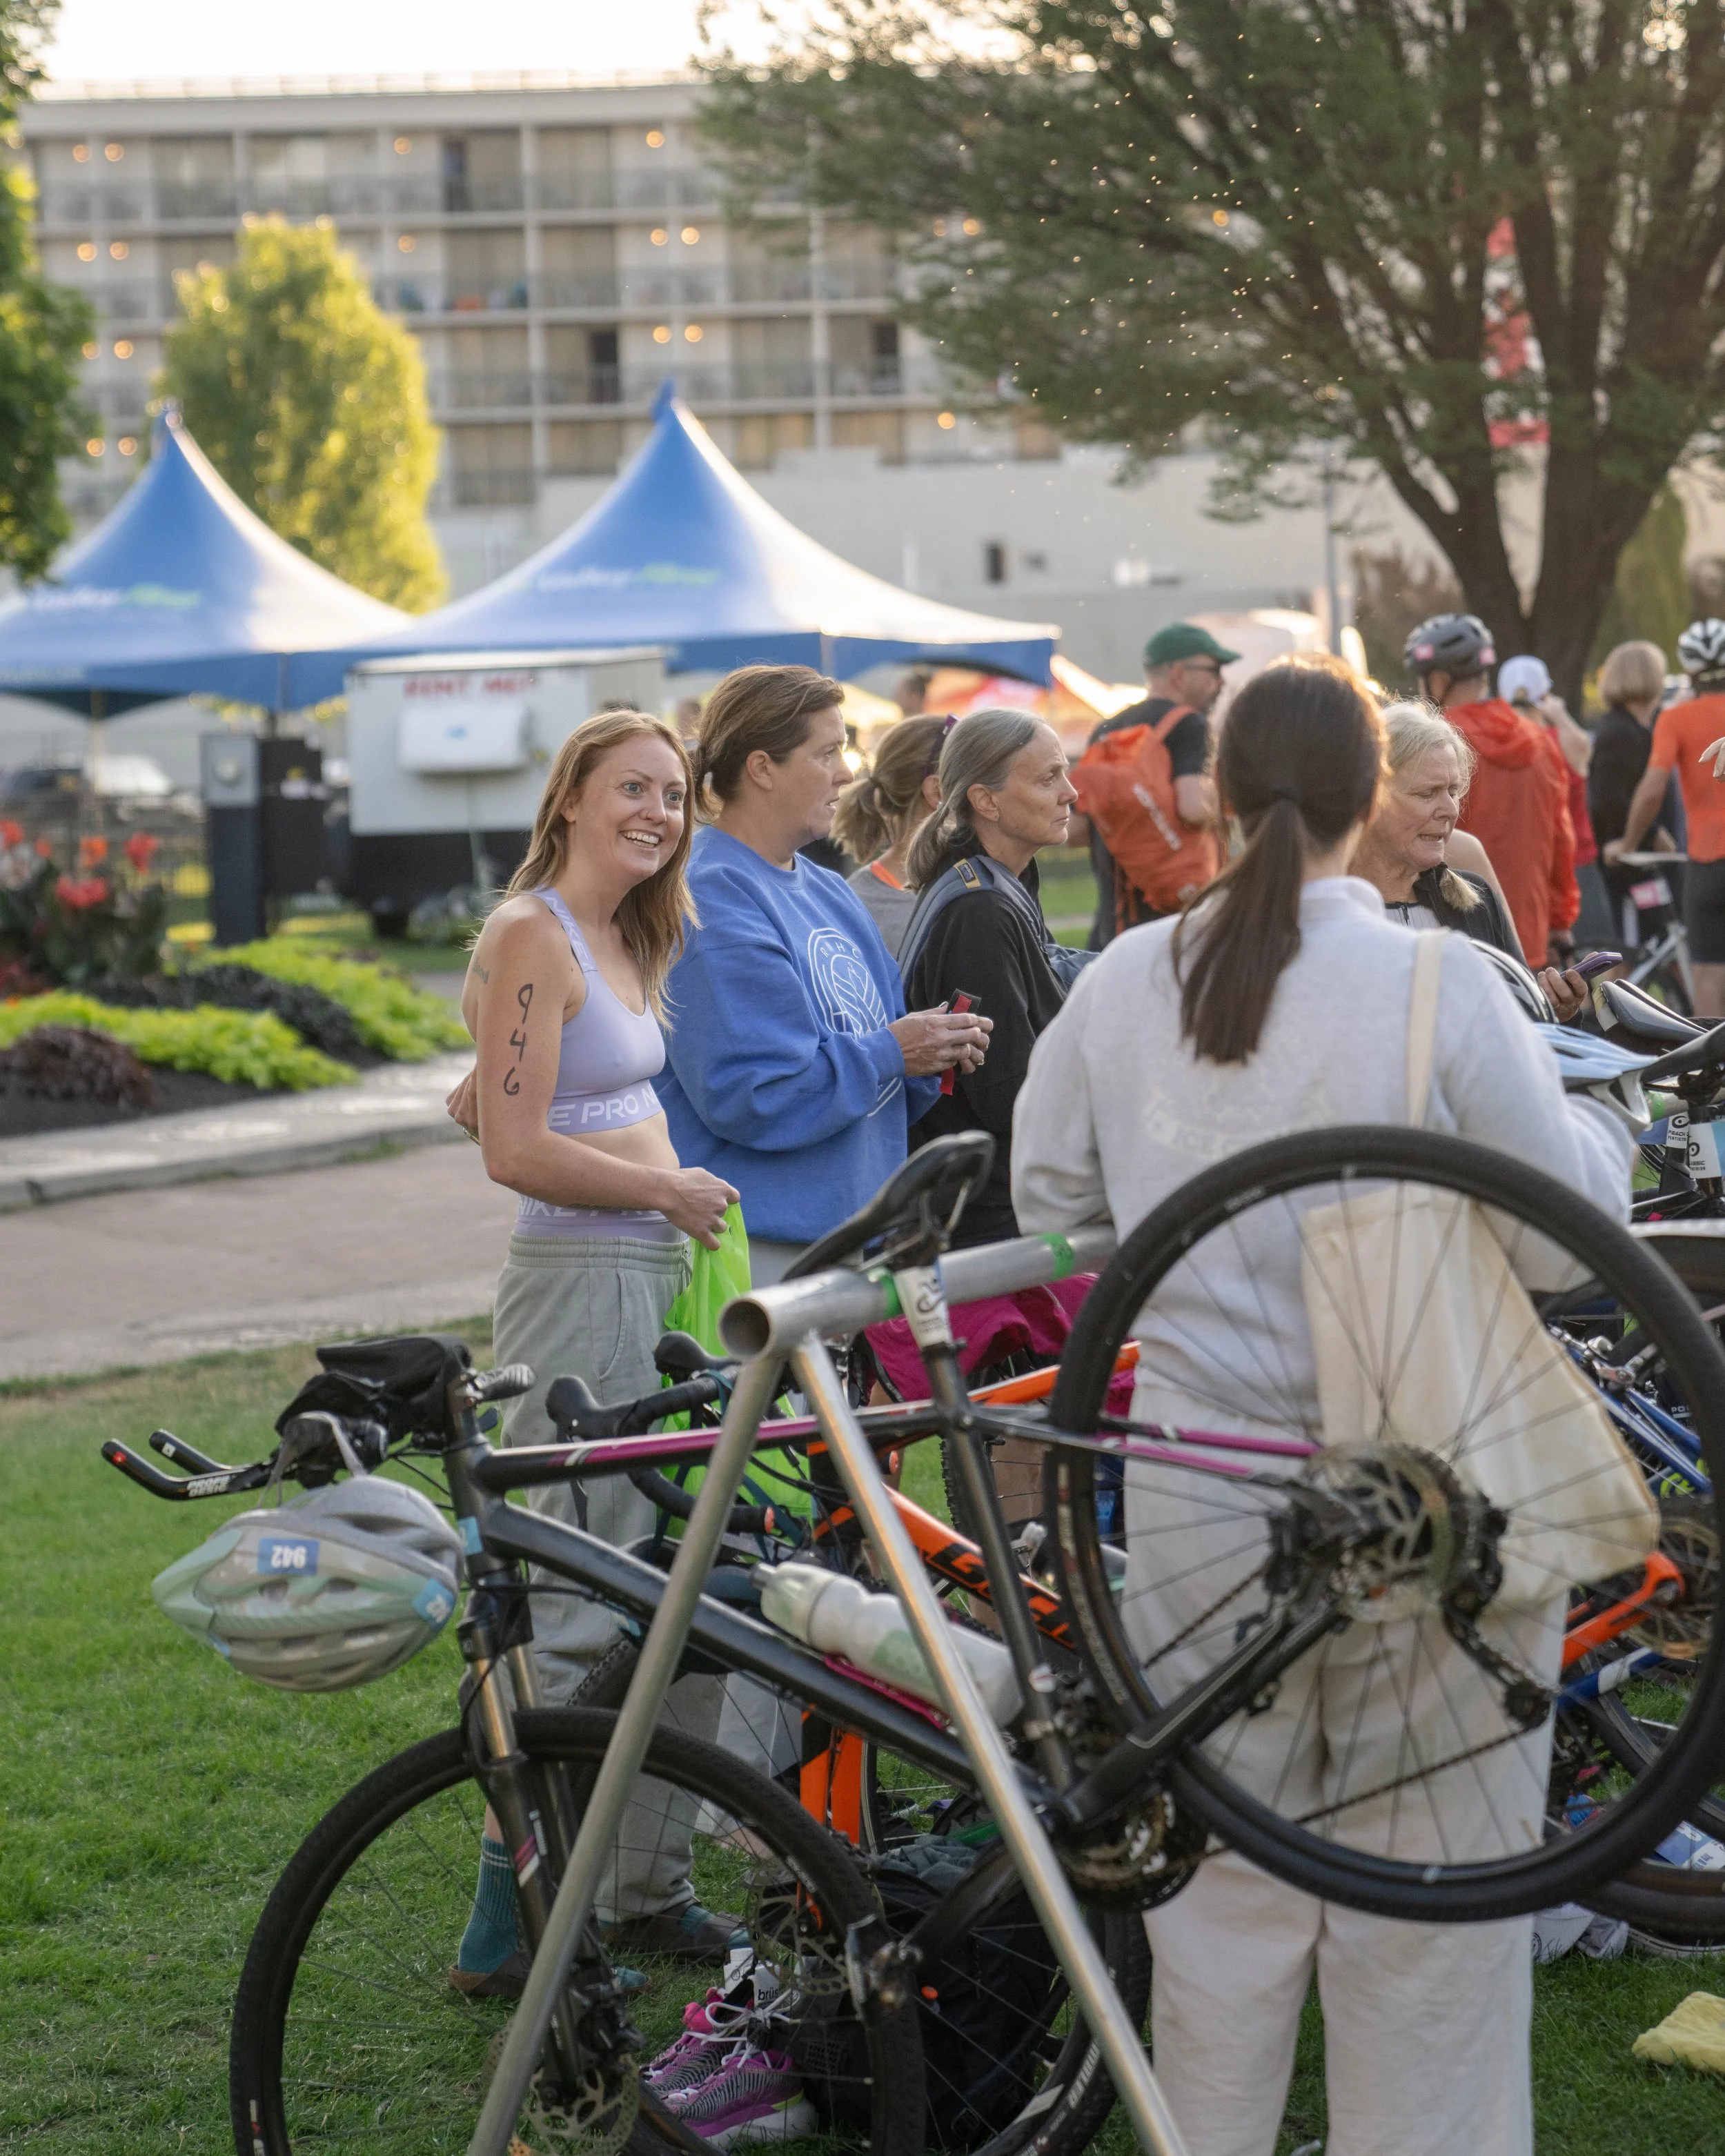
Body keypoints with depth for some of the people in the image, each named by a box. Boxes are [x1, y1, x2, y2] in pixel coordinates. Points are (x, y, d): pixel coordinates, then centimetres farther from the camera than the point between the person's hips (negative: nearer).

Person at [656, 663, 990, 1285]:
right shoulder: (710, 903, -14)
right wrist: (891, 1053, -14)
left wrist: (933, 1054, 0)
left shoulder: (827, 892, 16)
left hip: (854, 1228, 9)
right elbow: (747, 1094, -22)